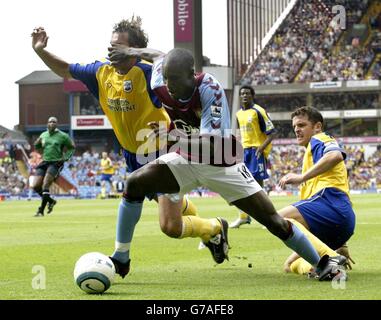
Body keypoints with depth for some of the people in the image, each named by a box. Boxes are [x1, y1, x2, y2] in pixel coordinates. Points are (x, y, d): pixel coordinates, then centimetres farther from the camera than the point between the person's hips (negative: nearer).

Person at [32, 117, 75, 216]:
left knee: (45, 185, -20)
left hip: (56, 163, -6)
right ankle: (51, 201, 19)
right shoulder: (43, 135, 12)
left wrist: (66, 157, -5)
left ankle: (41, 210, -15)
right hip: (44, 162, 6)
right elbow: (37, 147, 26)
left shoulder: (62, 136, -2)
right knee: (36, 186, -5)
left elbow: (72, 147, 9)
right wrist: (38, 142, 3)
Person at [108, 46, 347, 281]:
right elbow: (160, 57, 7)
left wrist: (179, 135, -48)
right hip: (185, 160, 4)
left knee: (273, 220, -5)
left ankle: (322, 263, 11)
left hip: (222, 165, -4)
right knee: (135, 183, -16)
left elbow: (214, 143, -39)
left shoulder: (210, 90, -32)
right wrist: (132, 52, 17)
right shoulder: (160, 86, -18)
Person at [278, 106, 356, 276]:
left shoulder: (318, 139, 11)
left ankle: (331, 260, -39)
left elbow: (336, 155, -17)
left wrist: (302, 177, -20)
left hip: (329, 200, -10)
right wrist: (341, 245, 35)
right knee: (291, 265, 14)